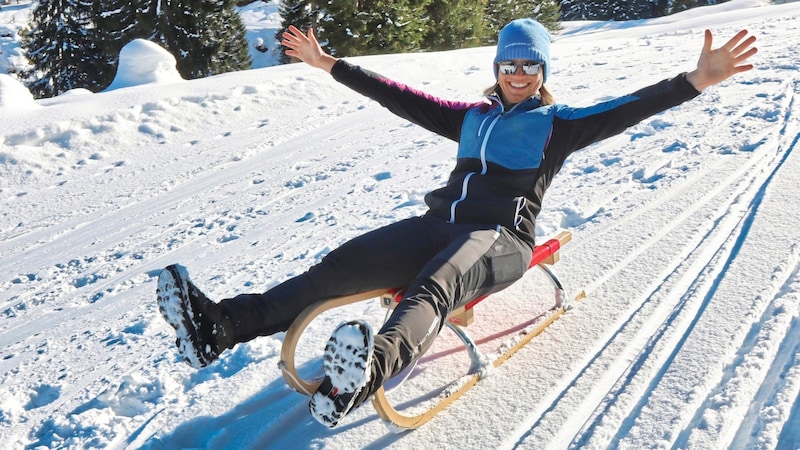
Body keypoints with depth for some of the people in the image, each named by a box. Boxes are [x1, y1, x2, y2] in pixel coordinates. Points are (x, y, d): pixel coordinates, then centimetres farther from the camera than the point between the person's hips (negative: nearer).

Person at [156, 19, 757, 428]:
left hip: (502, 239, -5)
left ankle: (368, 370, -67)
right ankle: (220, 325, -24)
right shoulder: (472, 118, 24)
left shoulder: (558, 124, 12)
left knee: (435, 283, -39)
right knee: (344, 263, -15)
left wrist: (694, 81, -18)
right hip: (443, 223, 5)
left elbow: (621, 111, -3)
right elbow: (403, 98, 23)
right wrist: (332, 65, 24)